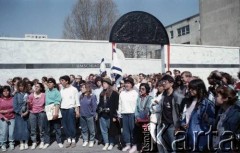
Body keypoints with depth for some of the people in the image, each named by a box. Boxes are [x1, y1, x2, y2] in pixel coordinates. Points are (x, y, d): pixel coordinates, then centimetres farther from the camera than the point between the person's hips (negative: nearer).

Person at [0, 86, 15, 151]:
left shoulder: (12, 99, 1)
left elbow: (14, 108, -1)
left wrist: (6, 111, -11)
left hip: (12, 118, 0)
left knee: (11, 132, 1)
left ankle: (11, 143, 20)